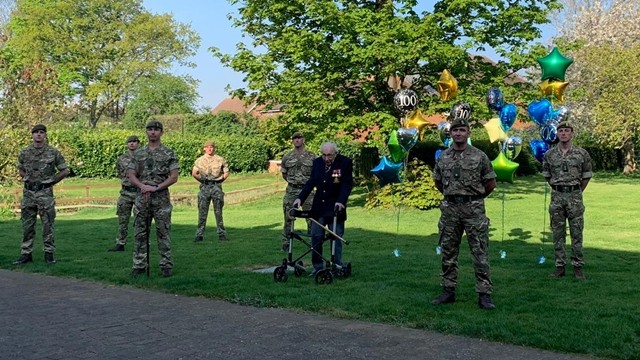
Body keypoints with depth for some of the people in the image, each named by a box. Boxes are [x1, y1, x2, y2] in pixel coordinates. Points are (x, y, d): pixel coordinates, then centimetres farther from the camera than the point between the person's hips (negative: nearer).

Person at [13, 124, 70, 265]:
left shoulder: (53, 152, -3)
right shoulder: (25, 153, 5)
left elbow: (65, 171, 3)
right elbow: (20, 169, 23)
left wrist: (51, 181, 1)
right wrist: (28, 180, 10)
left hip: (45, 193, -3)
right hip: (28, 193, 3)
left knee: (48, 225, 0)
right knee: (27, 225, 7)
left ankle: (49, 254, 9)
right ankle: (26, 254, 14)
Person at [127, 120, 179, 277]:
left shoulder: (169, 153, 1)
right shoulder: (138, 154, 10)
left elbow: (174, 177, -6)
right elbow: (131, 176, 6)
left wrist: (155, 187, -16)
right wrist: (142, 186, -14)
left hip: (161, 198, -3)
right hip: (142, 198, 3)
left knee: (163, 233, 0)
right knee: (140, 233, 5)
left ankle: (166, 265, 6)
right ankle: (139, 265, 12)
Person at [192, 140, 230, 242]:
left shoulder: (220, 160, 5)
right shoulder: (200, 160, 6)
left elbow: (226, 172, 8)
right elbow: (194, 173, 5)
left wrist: (219, 179, -1)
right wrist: (203, 180, 2)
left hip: (216, 187, -1)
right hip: (204, 187, 1)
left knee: (218, 212, 3)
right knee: (202, 212, 0)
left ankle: (221, 234, 9)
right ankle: (199, 235, 5)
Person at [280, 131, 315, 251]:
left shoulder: (312, 157, 2)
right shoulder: (287, 157, 6)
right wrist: (293, 182, 12)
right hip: (291, 191, 1)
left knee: (311, 218, 1)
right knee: (288, 219, 4)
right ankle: (286, 243, 13)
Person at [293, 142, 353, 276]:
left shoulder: (345, 163, -8)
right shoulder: (317, 162, 4)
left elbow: (347, 184, -12)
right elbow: (311, 182, 7)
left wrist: (340, 201, -25)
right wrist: (300, 198, -4)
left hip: (335, 207, -4)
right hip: (318, 207, 4)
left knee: (336, 238, 1)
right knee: (316, 237, 4)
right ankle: (318, 267, 14)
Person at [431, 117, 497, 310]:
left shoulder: (479, 156, -3)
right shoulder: (443, 157, 7)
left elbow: (491, 183, 4)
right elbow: (438, 181, 22)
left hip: (473, 208, -3)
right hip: (450, 209, 4)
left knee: (480, 253, -3)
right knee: (448, 252, 8)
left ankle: (484, 294, 1)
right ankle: (448, 291, 17)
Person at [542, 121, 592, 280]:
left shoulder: (582, 153, -1)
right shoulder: (549, 154, 3)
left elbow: (587, 175, 8)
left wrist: (577, 192, 8)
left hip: (575, 196, -1)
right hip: (556, 197, 2)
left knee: (576, 233, 1)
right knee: (558, 233, 5)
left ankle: (578, 267, 9)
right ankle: (559, 266, 11)